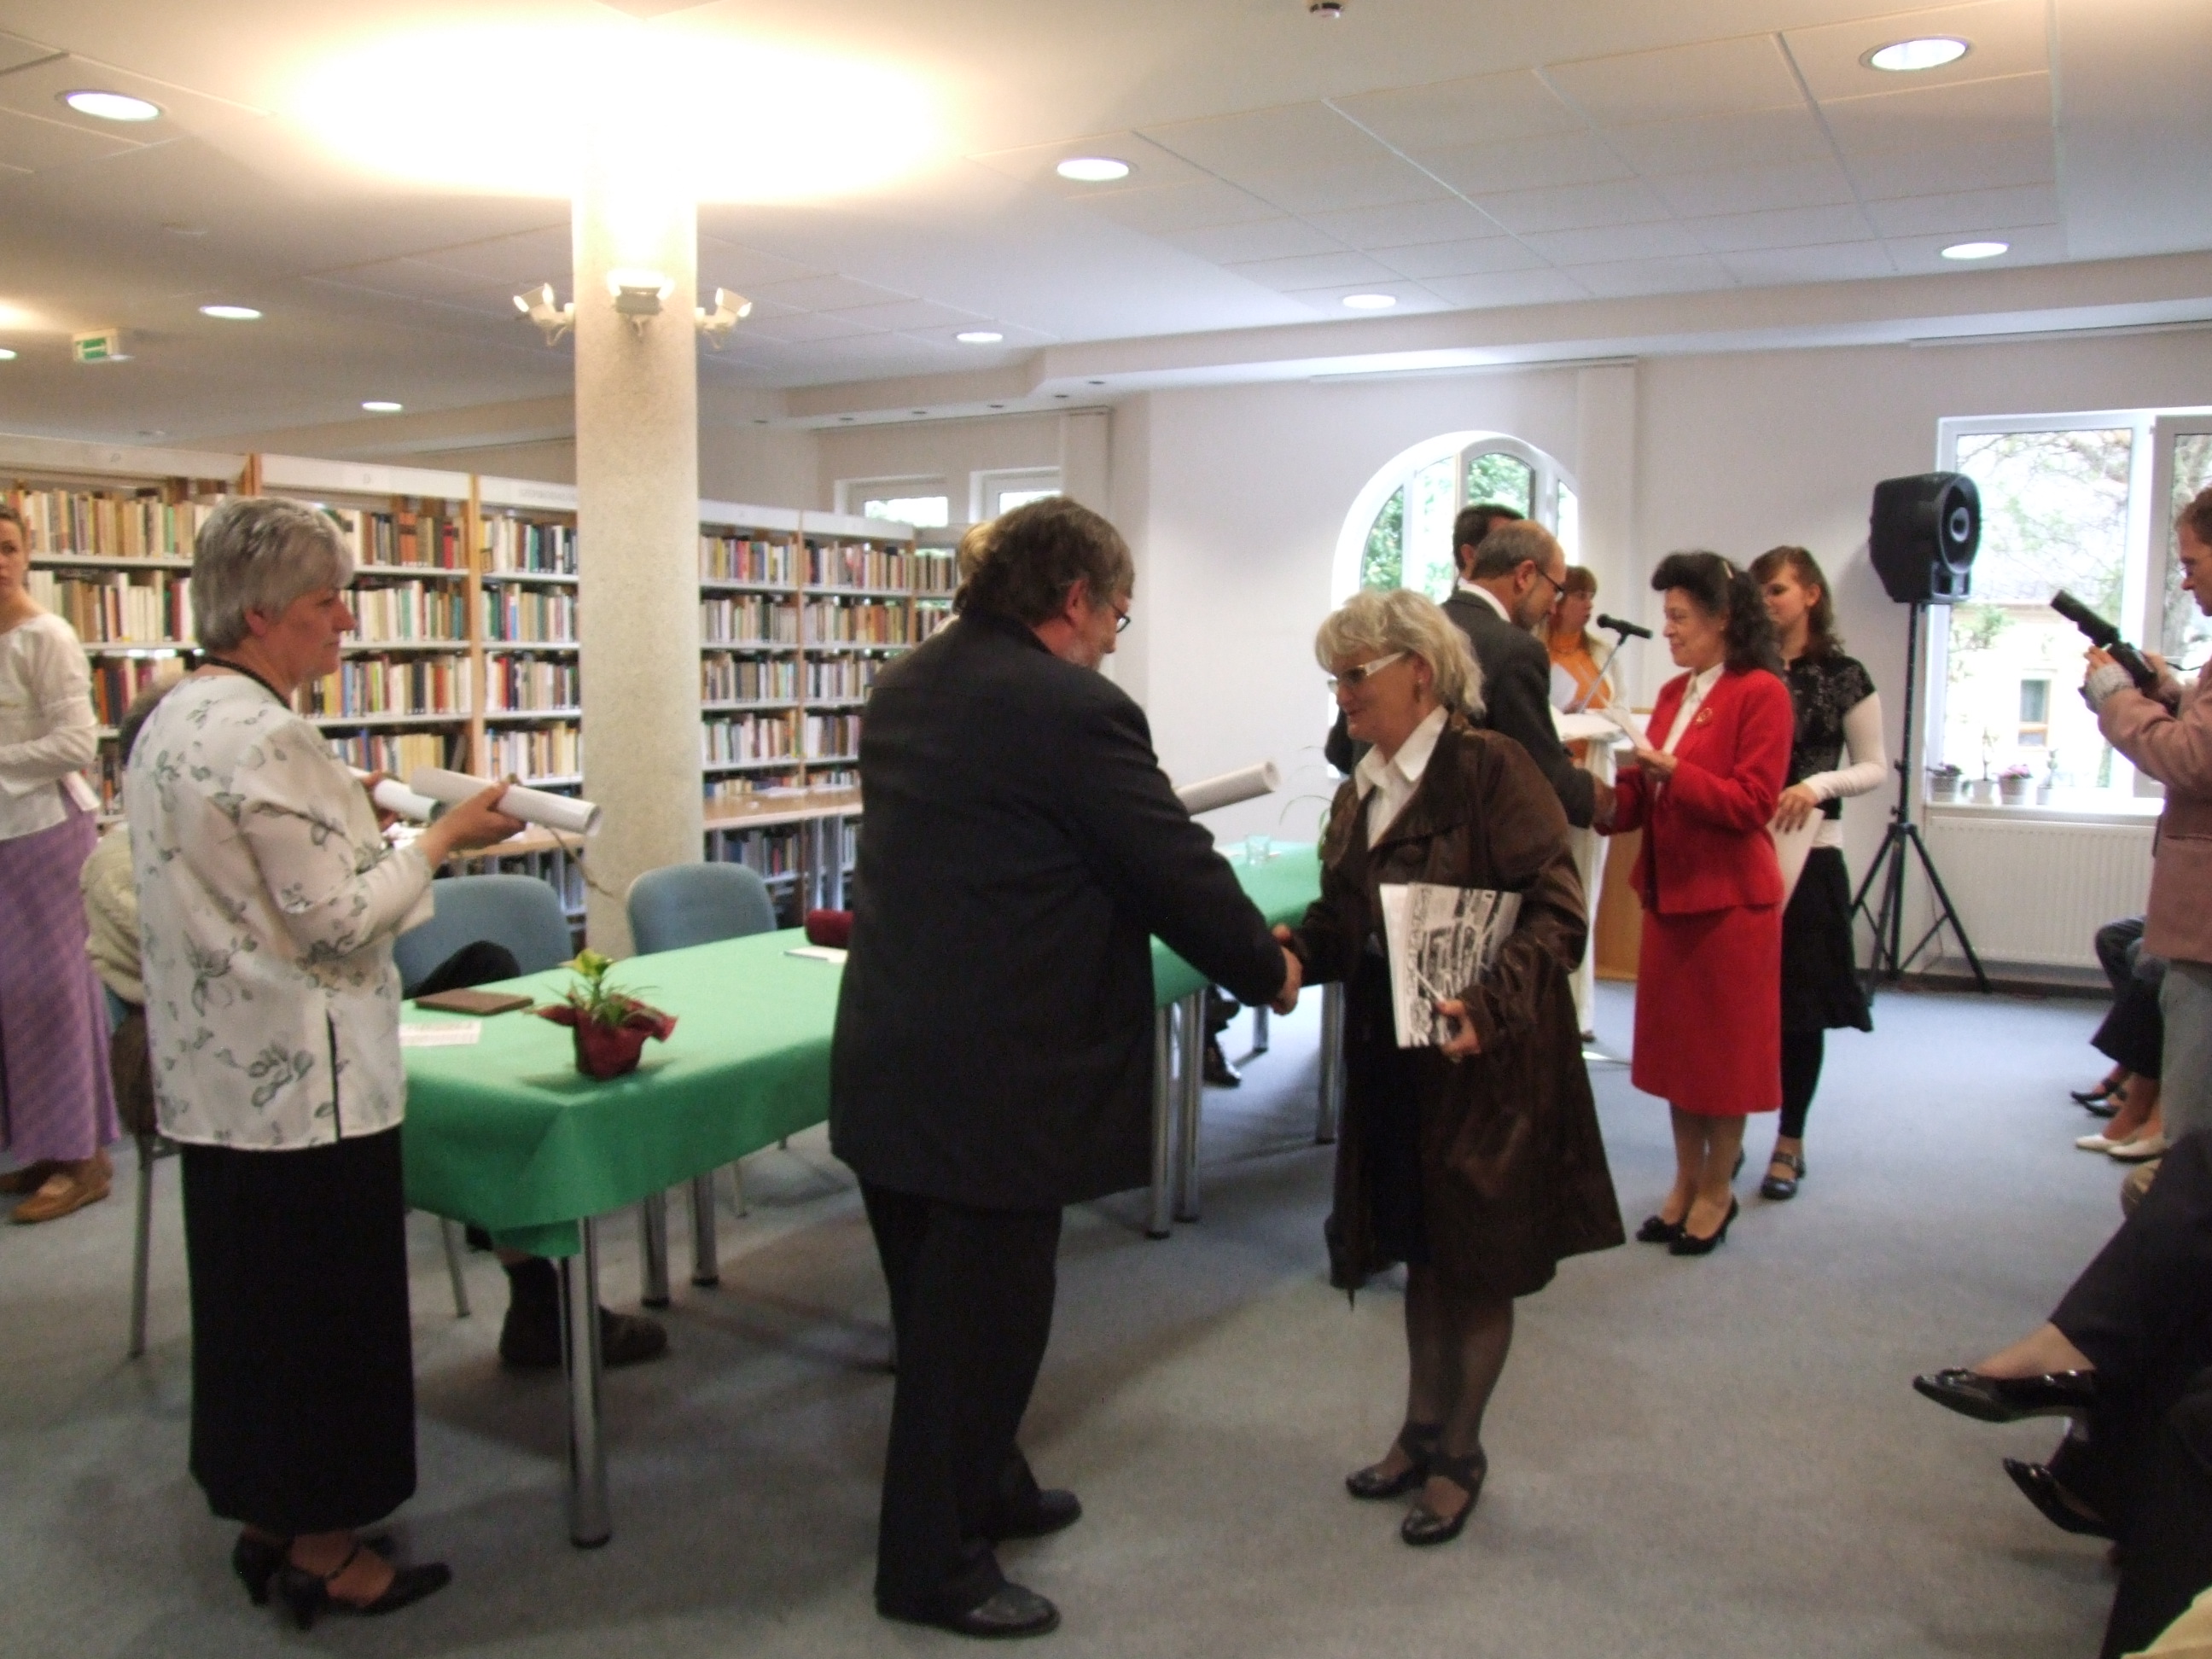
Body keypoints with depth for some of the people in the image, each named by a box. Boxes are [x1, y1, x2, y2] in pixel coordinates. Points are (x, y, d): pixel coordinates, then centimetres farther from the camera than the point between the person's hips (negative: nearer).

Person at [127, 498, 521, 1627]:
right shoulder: (264, 738, -21)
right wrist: (441, 840, -10)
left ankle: (265, 1516, 34)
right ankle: (321, 1546, 19)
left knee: (250, 1296, 19)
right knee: (325, 1304, 4)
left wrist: (355, 826, 21)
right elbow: (338, 921, -20)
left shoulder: (172, 720, 10)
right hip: (301, 1083, -10)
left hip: (218, 1073, 10)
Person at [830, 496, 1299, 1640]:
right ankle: (934, 1566, 23)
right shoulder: (1075, 711, -18)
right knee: (983, 1316, 7)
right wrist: (1272, 969, 3)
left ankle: (983, 1490, 42)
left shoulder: (904, 687, 9)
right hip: (996, 1076, -9)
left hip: (889, 1059, 9)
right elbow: (1178, 869, -14)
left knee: (943, 1304, 22)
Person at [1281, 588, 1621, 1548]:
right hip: (1392, 1057, 7)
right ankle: (1422, 1431, 36)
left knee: (1479, 1262, 9)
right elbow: (1346, 920, 9)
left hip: (1485, 1061, -7)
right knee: (1422, 1251, 19)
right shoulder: (1360, 792, 8)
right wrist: (1294, 947, -12)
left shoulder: (1489, 767, -15)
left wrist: (1489, 1003, -31)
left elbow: (1557, 909, -19)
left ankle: (1459, 1455, 26)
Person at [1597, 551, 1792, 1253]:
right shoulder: (1672, 693, 12)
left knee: (1725, 1046, 5)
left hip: (1730, 898, -7)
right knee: (1676, 1040, 12)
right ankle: (1686, 1183, 24)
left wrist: (1673, 773, -24)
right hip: (1670, 890, 7)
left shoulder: (1761, 693, -10)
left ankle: (1717, 1190, 19)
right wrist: (1609, 799, -6)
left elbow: (1752, 802, -17)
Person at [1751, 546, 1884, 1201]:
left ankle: (1790, 1144, 16)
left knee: (1801, 1002, 4)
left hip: (1807, 853, -2)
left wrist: (1818, 785, -15)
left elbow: (1876, 766, 3)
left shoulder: (1843, 677, 0)